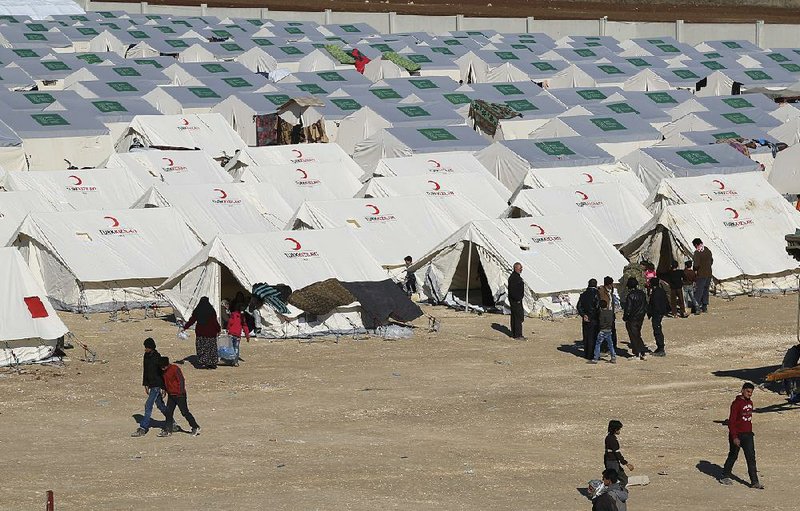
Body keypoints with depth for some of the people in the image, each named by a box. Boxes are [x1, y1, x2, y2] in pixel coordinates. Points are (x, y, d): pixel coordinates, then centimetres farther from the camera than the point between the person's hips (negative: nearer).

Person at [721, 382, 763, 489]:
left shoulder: (750, 403, 9)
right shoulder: (736, 403, -15)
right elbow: (731, 421, -18)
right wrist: (734, 437, -23)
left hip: (748, 434, 6)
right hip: (737, 435, -6)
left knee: (751, 458, -1)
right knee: (733, 456, 9)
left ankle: (754, 482, -3)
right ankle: (725, 477, 27)